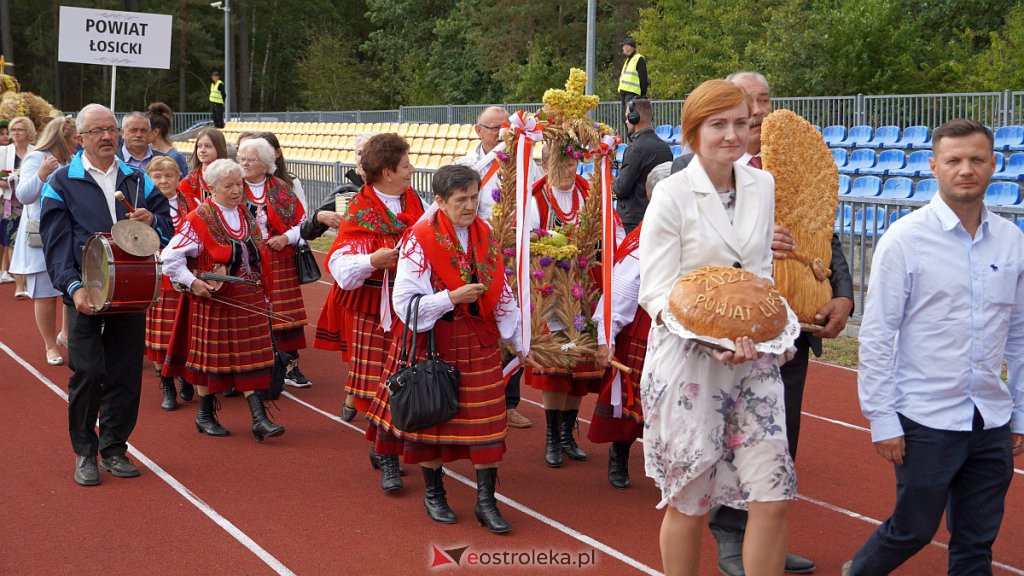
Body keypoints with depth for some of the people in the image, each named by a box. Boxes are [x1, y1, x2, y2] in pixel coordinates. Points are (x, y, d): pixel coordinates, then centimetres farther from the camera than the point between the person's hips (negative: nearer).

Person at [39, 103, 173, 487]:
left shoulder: (137, 180, 12)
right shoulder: (61, 184, 1)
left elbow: (167, 226, 16)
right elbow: (56, 243, -5)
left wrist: (151, 221, -8)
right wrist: (74, 287, -18)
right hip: (86, 293, -3)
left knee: (126, 372, 4)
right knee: (87, 372, -5)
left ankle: (114, 448, 17)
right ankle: (84, 453, 9)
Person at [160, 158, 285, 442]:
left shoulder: (246, 215, 9)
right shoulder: (199, 219, -10)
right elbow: (170, 256, -12)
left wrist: (260, 286, 15)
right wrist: (193, 282, -18)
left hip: (250, 298, 5)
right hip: (215, 300, -5)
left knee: (251, 356, 1)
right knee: (212, 355, 6)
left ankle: (259, 418, 1)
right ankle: (205, 416, 22)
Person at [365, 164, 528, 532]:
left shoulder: (486, 237, 5)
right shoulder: (420, 241, -12)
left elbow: (502, 296, 12)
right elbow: (404, 302, -15)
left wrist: (520, 342, 12)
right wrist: (452, 297, -24)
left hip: (480, 343, 4)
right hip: (434, 344, -4)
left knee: (487, 420, 1)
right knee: (432, 417, 8)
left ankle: (486, 502, 10)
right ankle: (433, 493, 28)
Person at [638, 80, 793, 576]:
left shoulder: (762, 185, 6)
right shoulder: (672, 194, -9)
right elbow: (655, 292, -10)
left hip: (753, 361, 4)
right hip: (687, 362, -4)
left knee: (774, 497, -2)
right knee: (689, 503, 8)